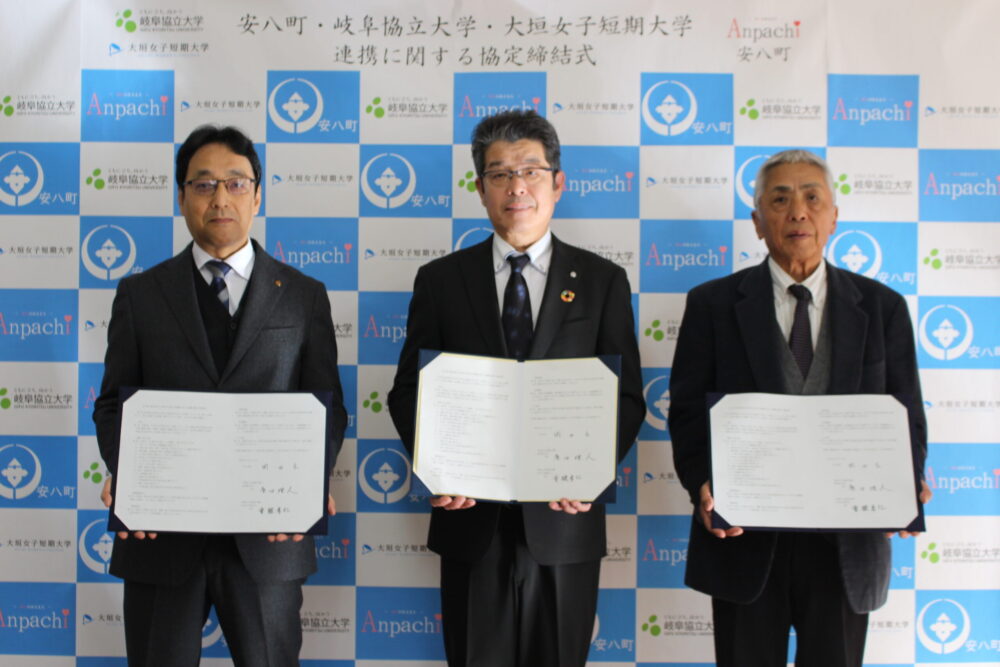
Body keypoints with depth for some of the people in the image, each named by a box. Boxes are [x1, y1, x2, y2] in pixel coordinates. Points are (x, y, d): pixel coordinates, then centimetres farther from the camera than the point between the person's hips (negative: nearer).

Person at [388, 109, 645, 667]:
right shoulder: (441, 280, 5)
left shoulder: (603, 281, 4)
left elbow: (628, 398, 3)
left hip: (564, 520, 0)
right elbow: (408, 391, 5)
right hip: (472, 520, 0)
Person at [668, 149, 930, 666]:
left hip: (846, 544, 2)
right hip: (745, 539, -1)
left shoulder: (882, 307, 6)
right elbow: (687, 410, -1)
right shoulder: (713, 304, 1)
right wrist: (703, 484, -17)